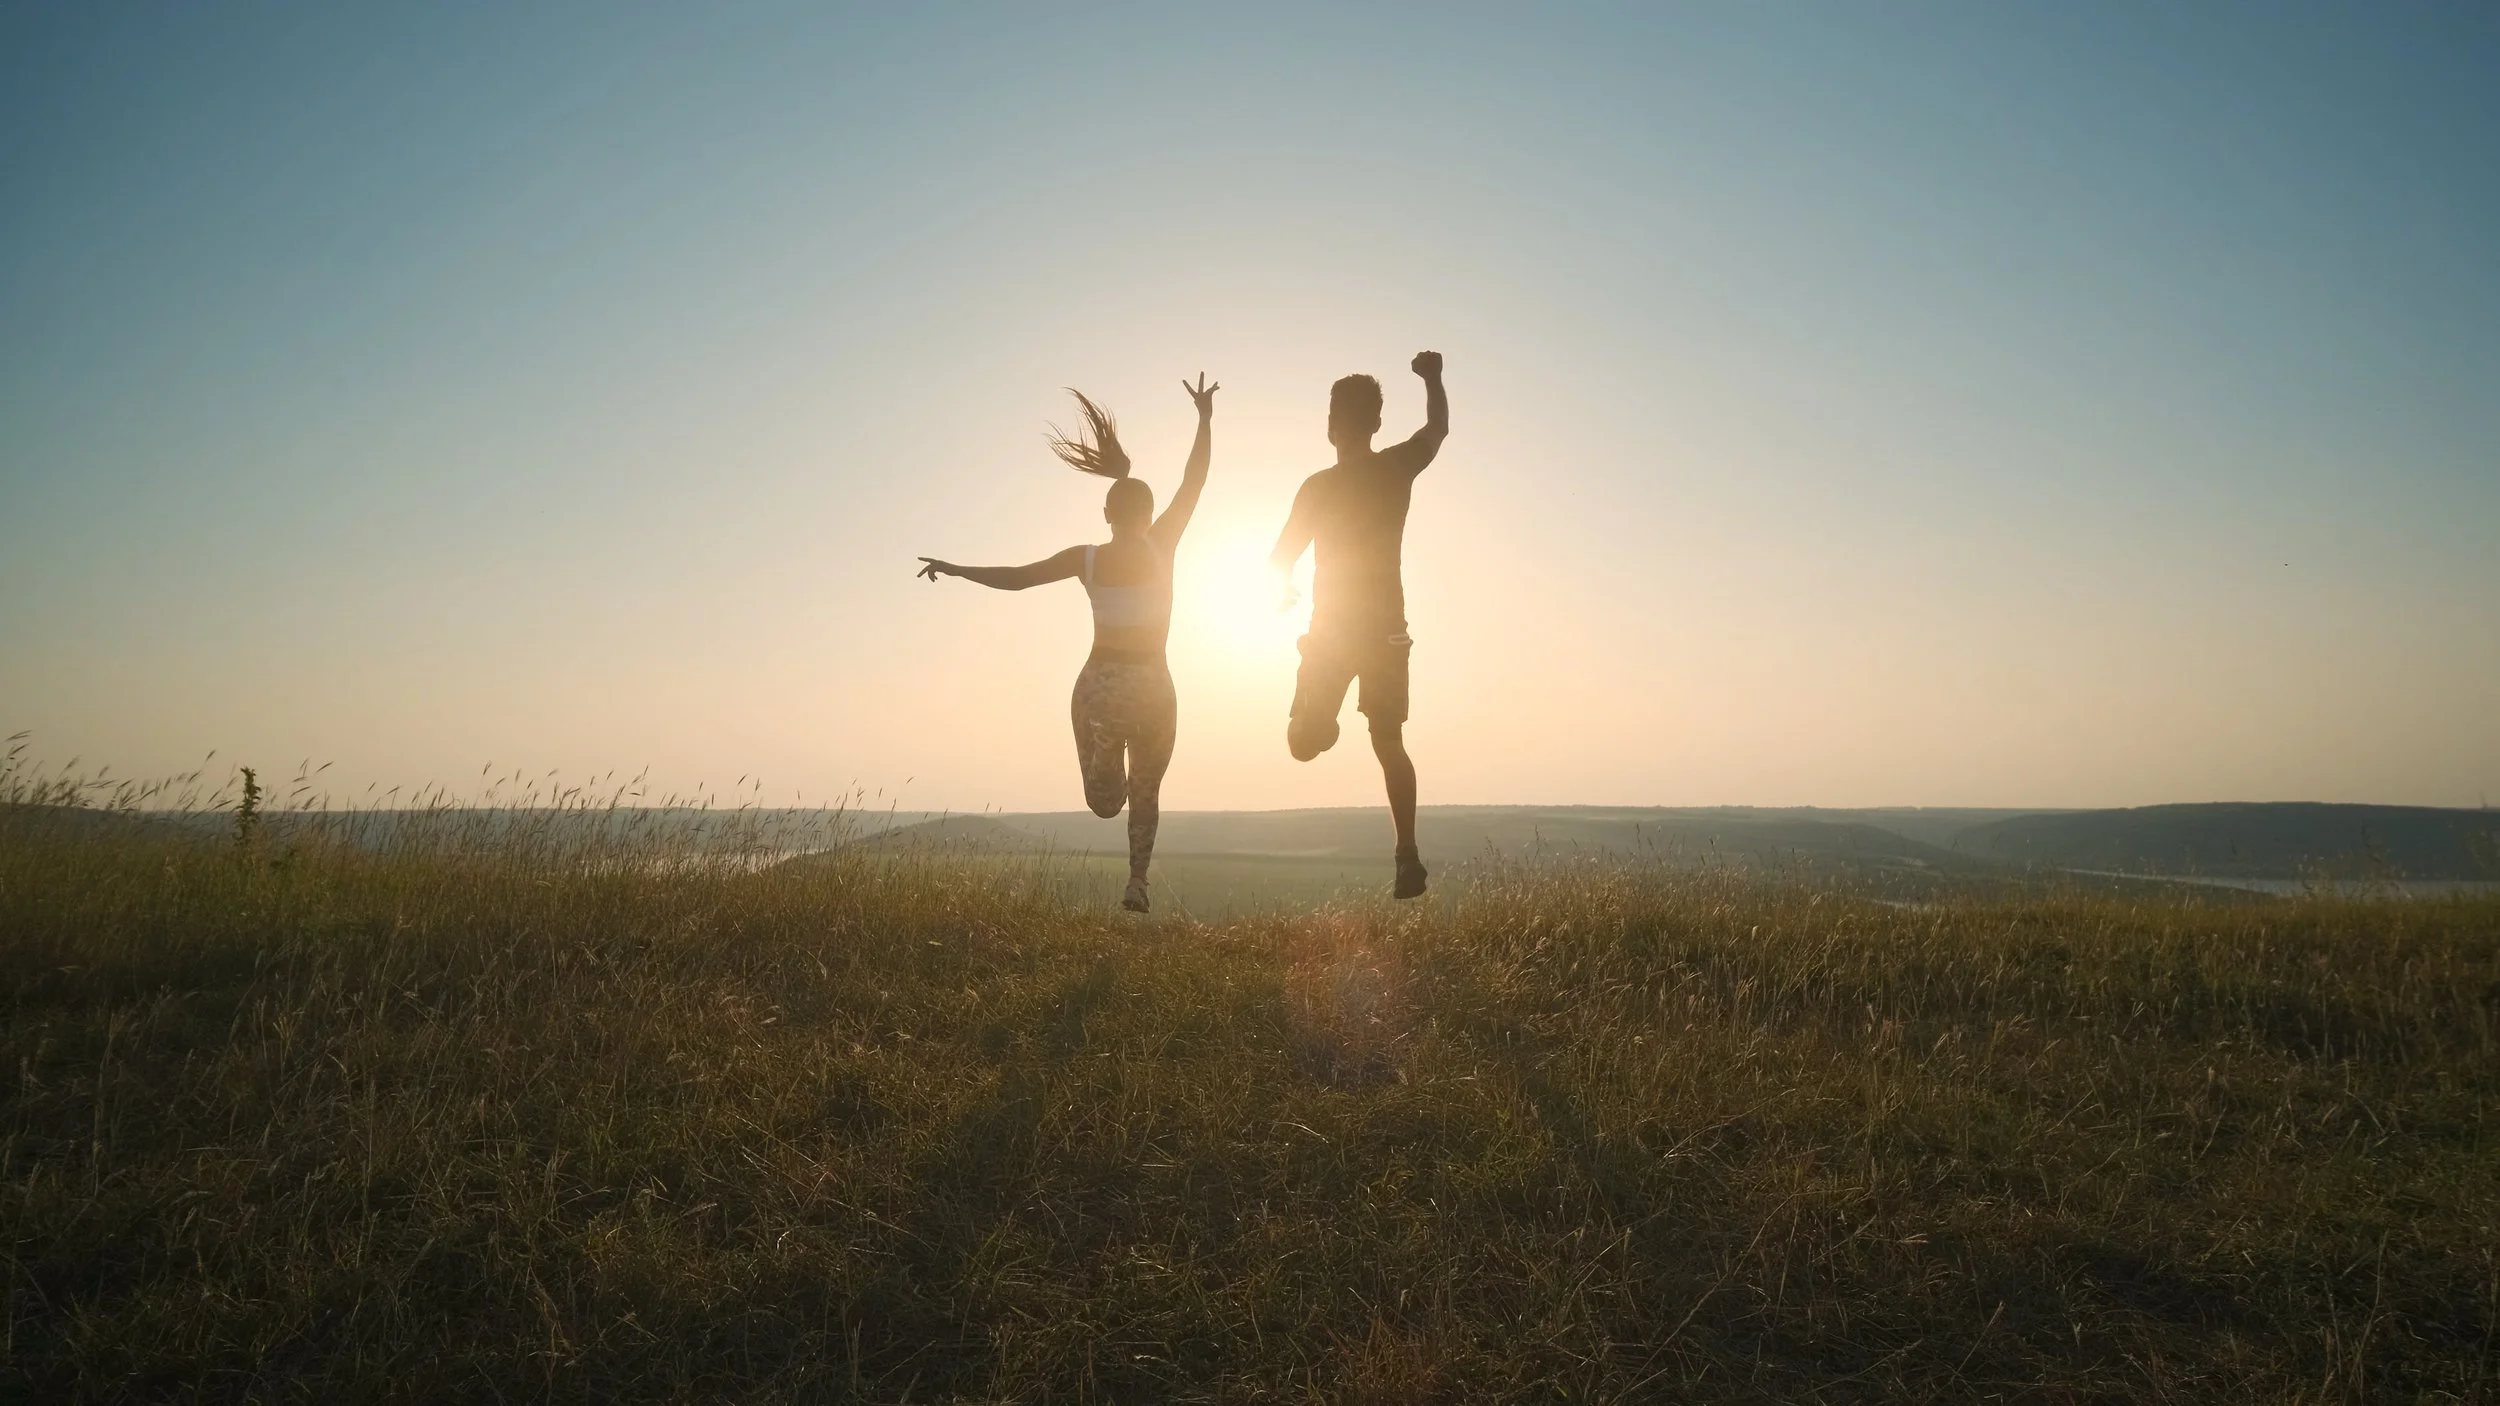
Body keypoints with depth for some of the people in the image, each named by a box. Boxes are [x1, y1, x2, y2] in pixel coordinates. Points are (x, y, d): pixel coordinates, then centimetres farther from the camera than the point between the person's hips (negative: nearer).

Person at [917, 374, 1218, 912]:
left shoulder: (1086, 558, -1)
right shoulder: (1161, 546, -5)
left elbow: (1015, 577, 1)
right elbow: (1193, 484, -1)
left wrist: (954, 569, 12)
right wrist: (1205, 421, 4)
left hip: (1099, 682, 1)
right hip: (1151, 684, -1)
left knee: (1105, 800, 12)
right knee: (1146, 792, 16)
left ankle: (1105, 749, -17)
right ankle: (1137, 881, 7)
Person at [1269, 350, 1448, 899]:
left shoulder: (1318, 487, -8)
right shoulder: (1398, 469, -1)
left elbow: (1281, 558, 0)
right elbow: (1438, 427, 20)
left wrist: (1287, 586, 21)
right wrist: (1432, 377, 33)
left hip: (1331, 631, -3)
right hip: (1386, 627, 3)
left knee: (1304, 740, 21)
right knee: (1389, 743, 5)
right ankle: (1408, 856, 0)